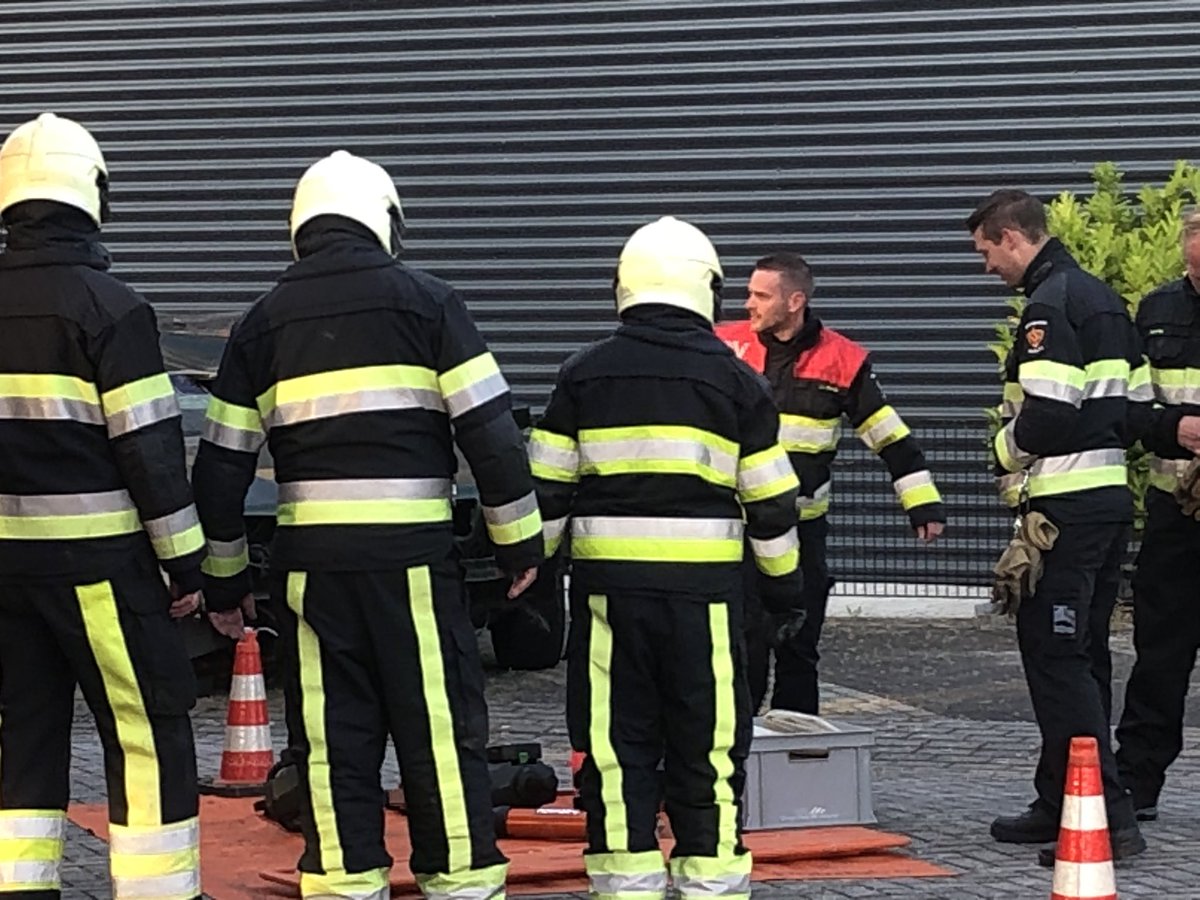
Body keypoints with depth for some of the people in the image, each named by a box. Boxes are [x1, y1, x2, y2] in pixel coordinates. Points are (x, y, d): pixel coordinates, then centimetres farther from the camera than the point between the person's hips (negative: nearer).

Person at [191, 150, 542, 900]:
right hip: (412, 553, -3)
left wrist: (225, 572, 20)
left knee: (331, 740, 7)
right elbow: (490, 428, -4)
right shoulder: (425, 301, 1)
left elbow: (222, 463, 11)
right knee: (441, 727, 3)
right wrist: (519, 537, 4)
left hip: (310, 561, 3)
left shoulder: (264, 323, 11)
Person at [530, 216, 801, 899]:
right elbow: (770, 498, 6)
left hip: (607, 580, 1)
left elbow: (548, 486, 5)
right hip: (704, 585, -1)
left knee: (616, 742, 5)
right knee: (708, 744, 5)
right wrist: (784, 575, 19)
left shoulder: (584, 376, 5)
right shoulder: (736, 380, 2)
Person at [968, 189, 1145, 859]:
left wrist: (1005, 450, -3)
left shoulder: (1049, 305, -13)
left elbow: (1047, 417, -21)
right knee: (1083, 655, 14)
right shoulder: (1103, 299, 18)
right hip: (1113, 496, 10)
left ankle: (1109, 816, -14)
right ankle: (1060, 805, 21)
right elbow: (1135, 405, 18)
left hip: (1066, 504, -10)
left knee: (1056, 658, -9)